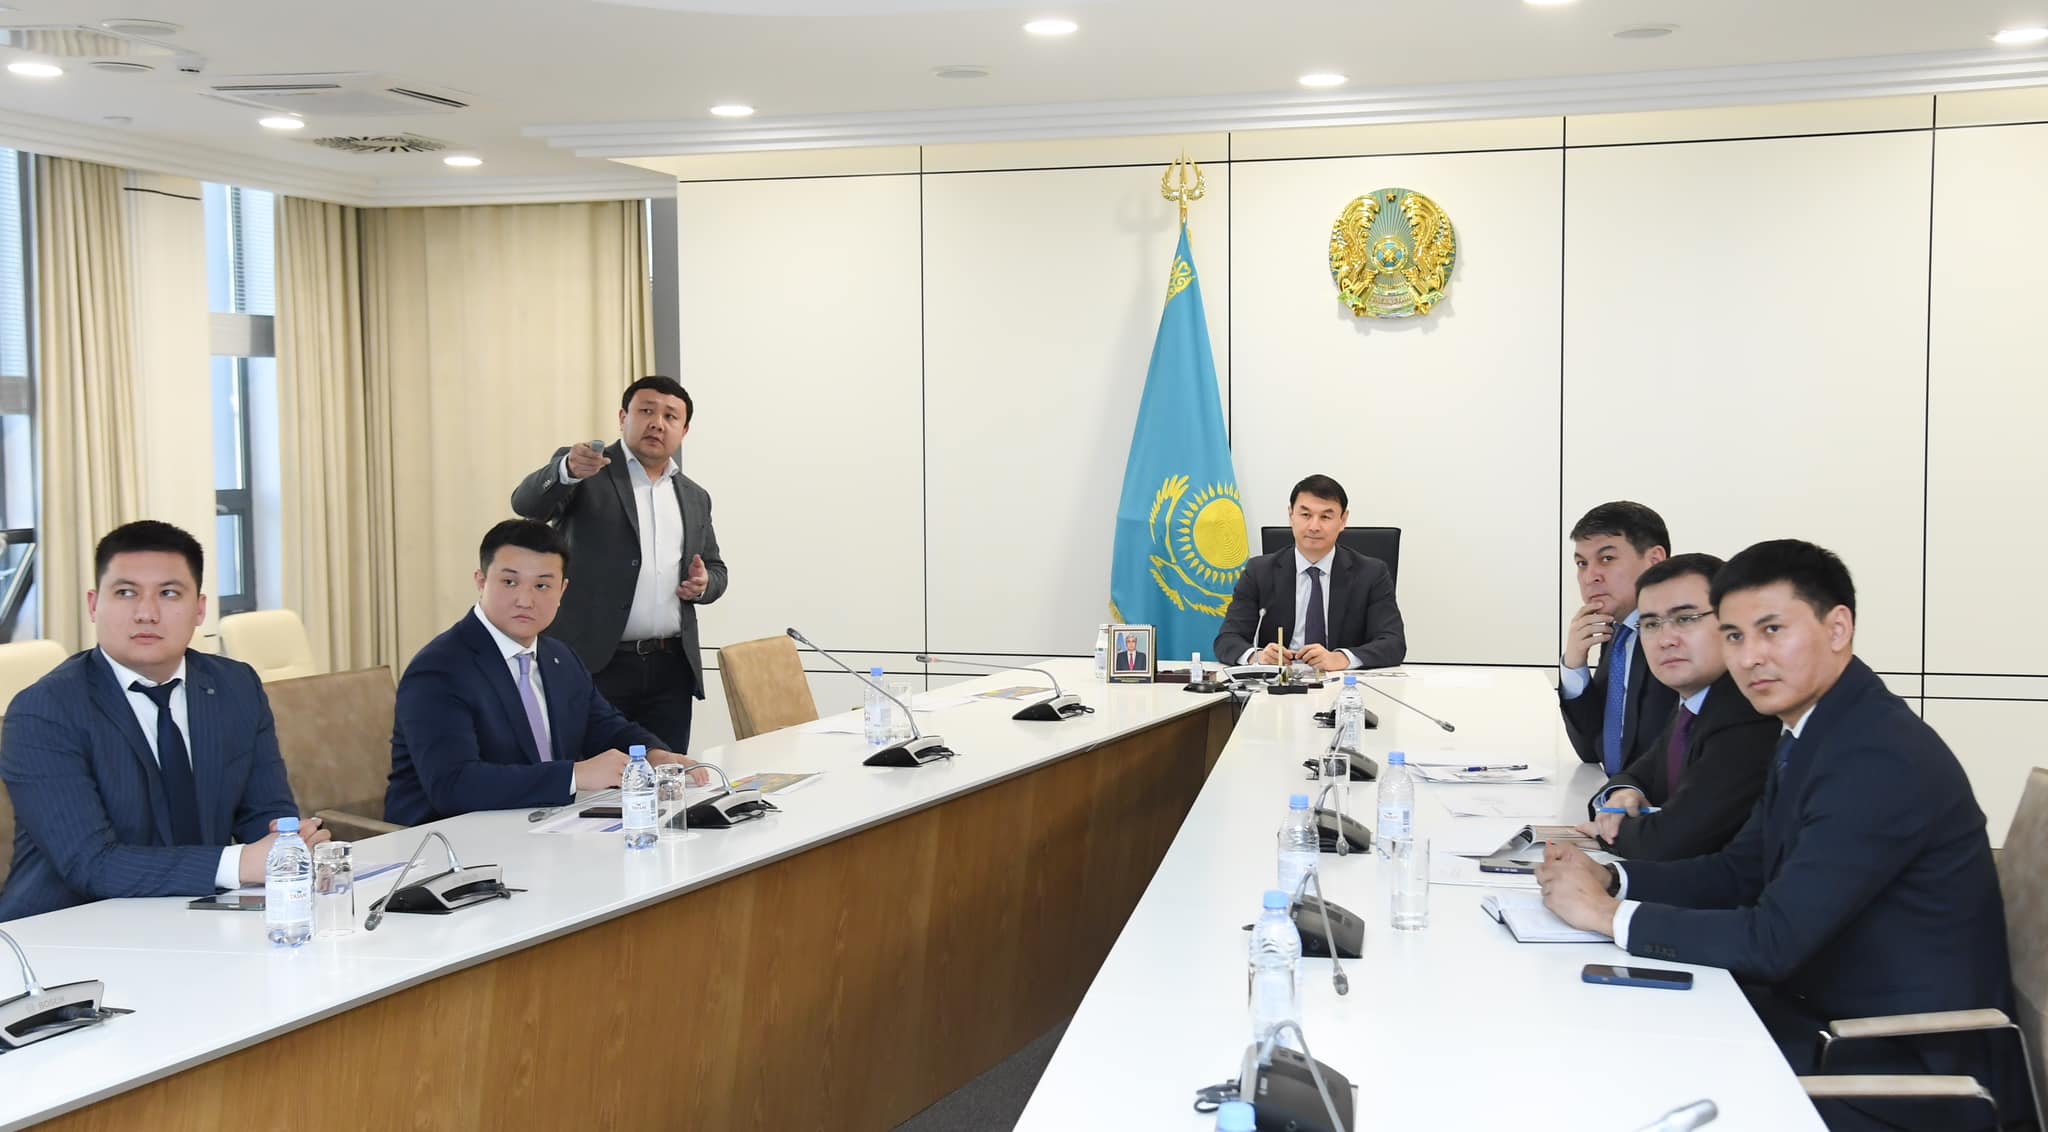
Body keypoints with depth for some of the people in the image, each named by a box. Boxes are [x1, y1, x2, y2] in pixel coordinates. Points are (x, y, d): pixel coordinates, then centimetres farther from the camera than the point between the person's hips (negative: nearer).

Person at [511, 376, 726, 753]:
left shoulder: (694, 497, 17)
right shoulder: (580, 471, 2)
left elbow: (716, 568, 24)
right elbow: (527, 503, -15)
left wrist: (704, 583, -1)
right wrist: (567, 470, -37)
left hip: (671, 669, 5)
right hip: (594, 664, -4)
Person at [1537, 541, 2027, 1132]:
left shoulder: (1878, 759, -25)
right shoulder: (1814, 732, 5)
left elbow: (1773, 940, -27)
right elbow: (1736, 872, 12)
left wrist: (1607, 914, -18)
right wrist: (1610, 880, -4)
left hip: (1913, 1064, -8)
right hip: (1835, 1014, 8)